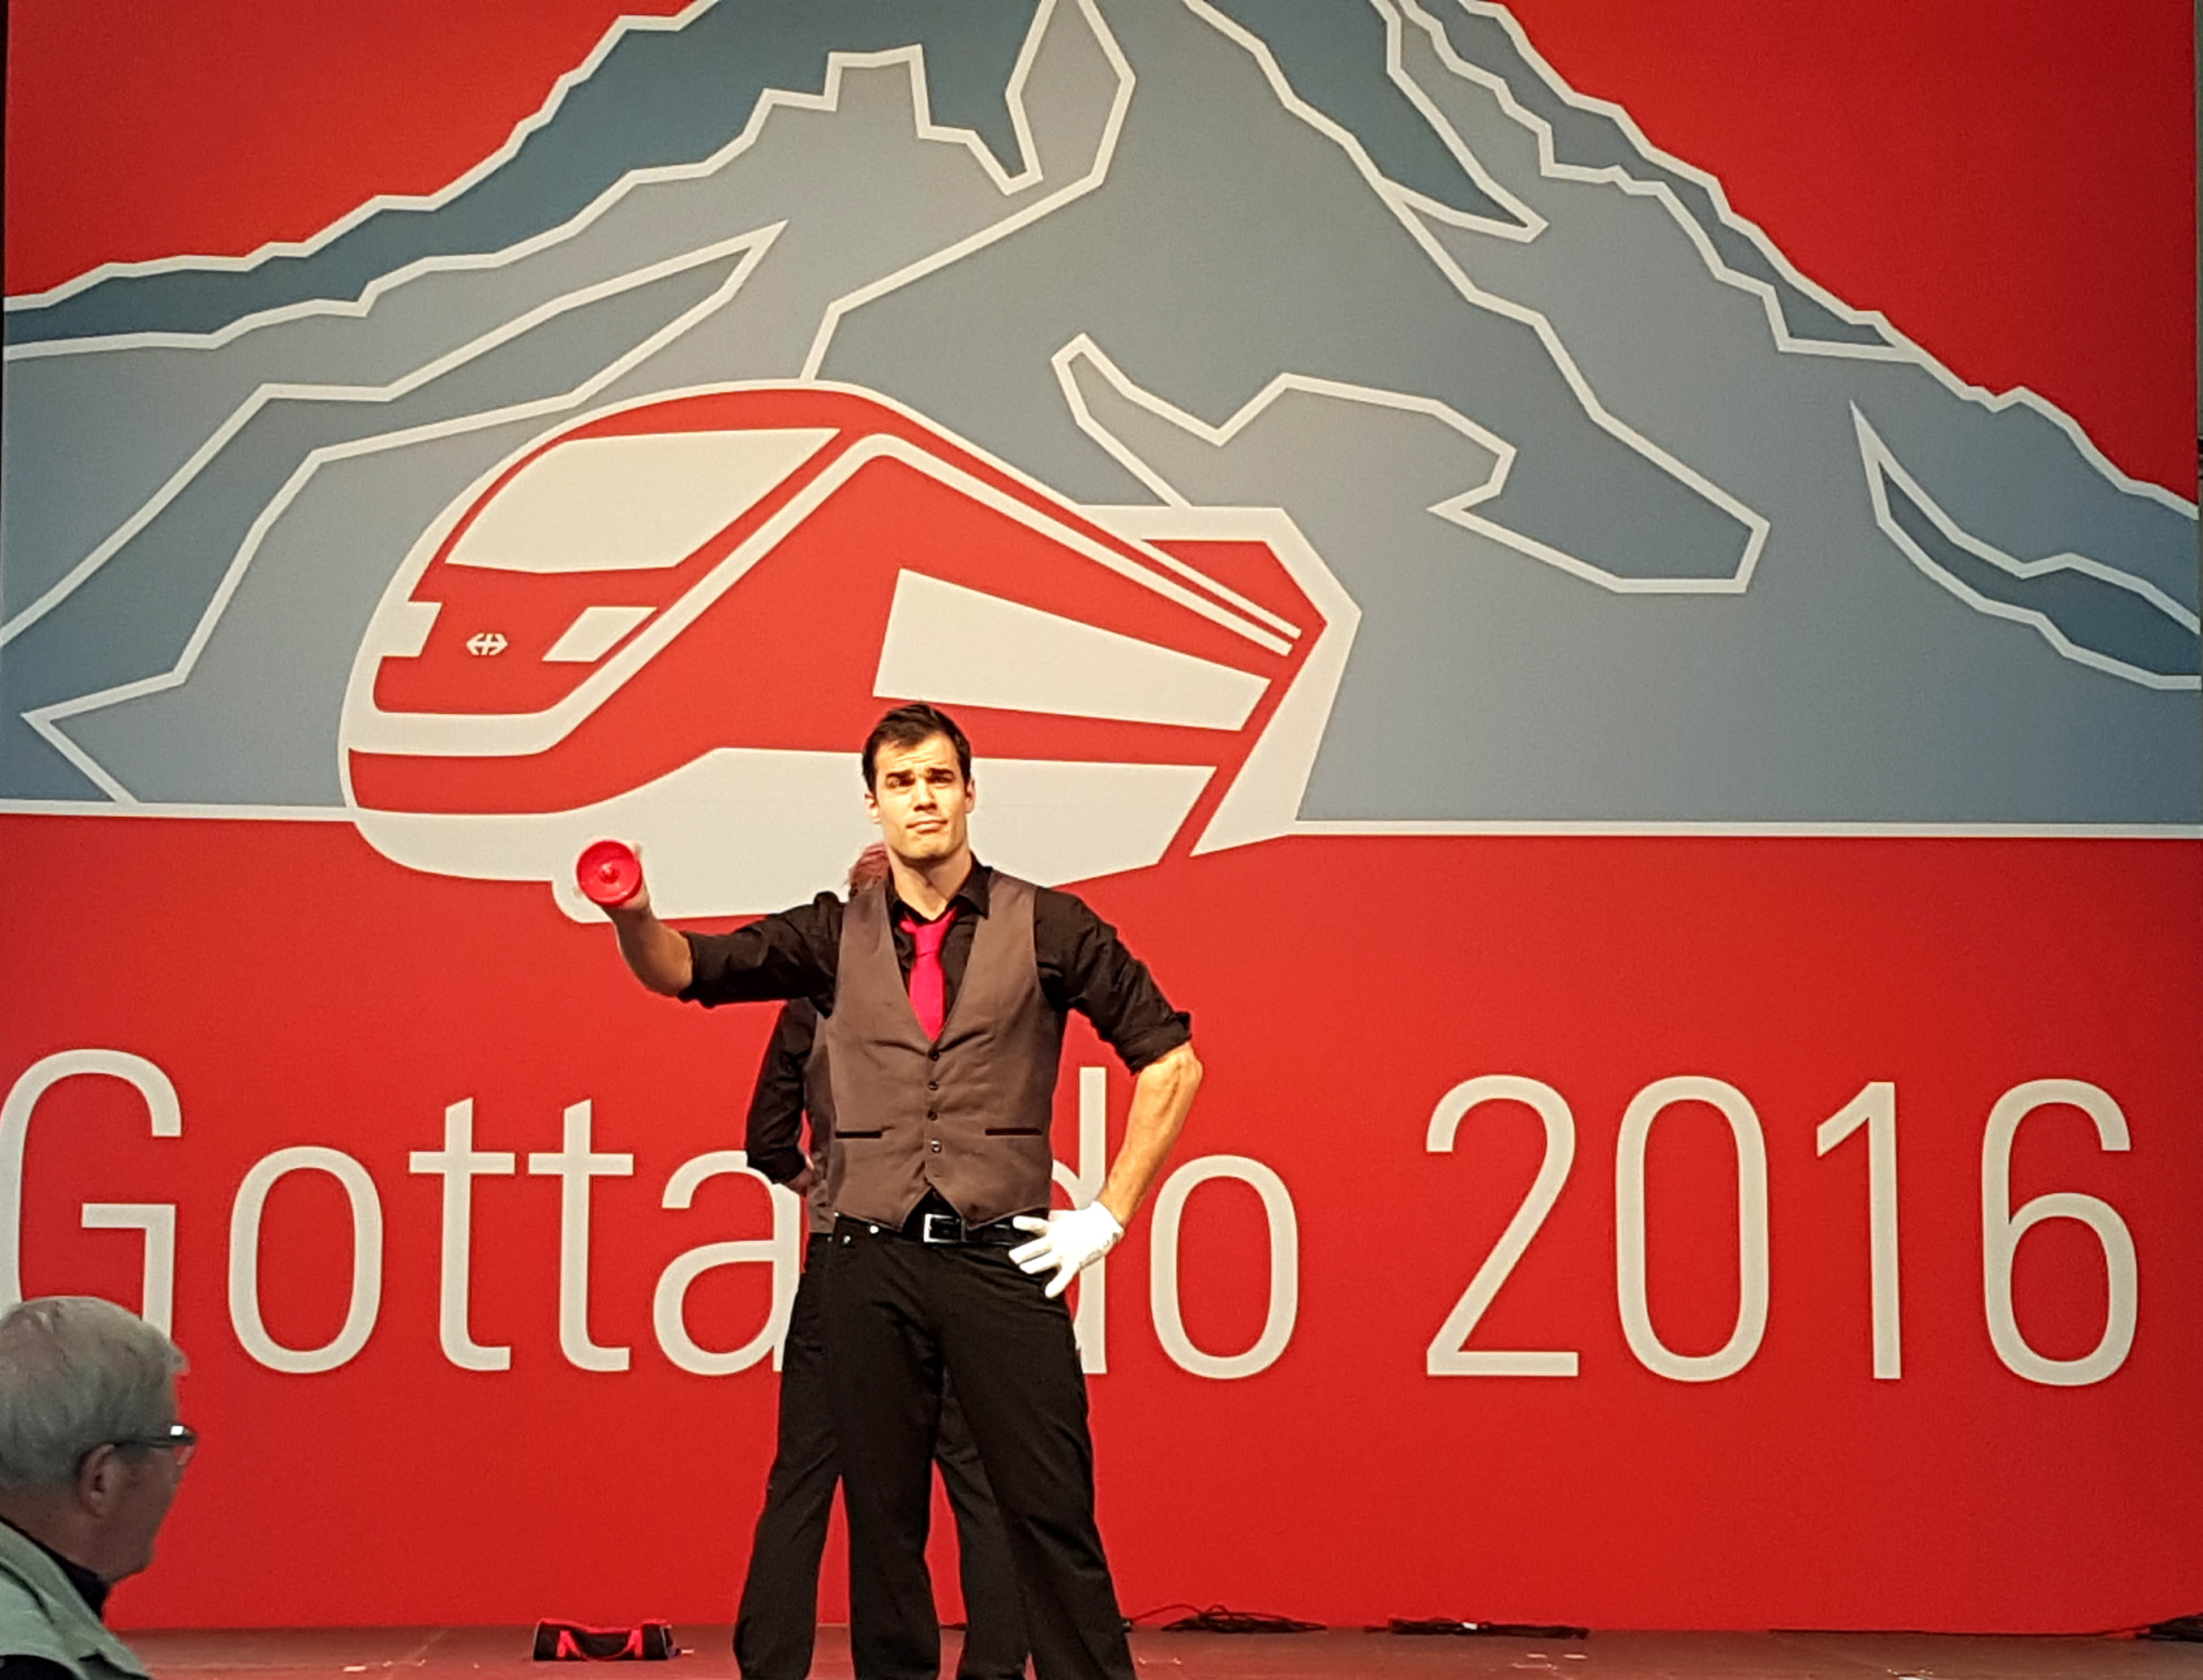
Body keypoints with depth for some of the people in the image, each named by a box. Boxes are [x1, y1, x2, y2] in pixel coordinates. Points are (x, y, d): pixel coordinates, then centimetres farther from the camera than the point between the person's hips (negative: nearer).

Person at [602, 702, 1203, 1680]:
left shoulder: (1046, 928, 3)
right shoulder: (835, 937, 10)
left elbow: (1171, 1060, 5)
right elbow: (684, 969, 1)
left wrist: (1108, 1215, 1)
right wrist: (634, 916, -21)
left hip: (1002, 1258, -2)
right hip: (871, 1262, 2)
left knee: (1050, 1513, -5)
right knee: (882, 1517, 7)